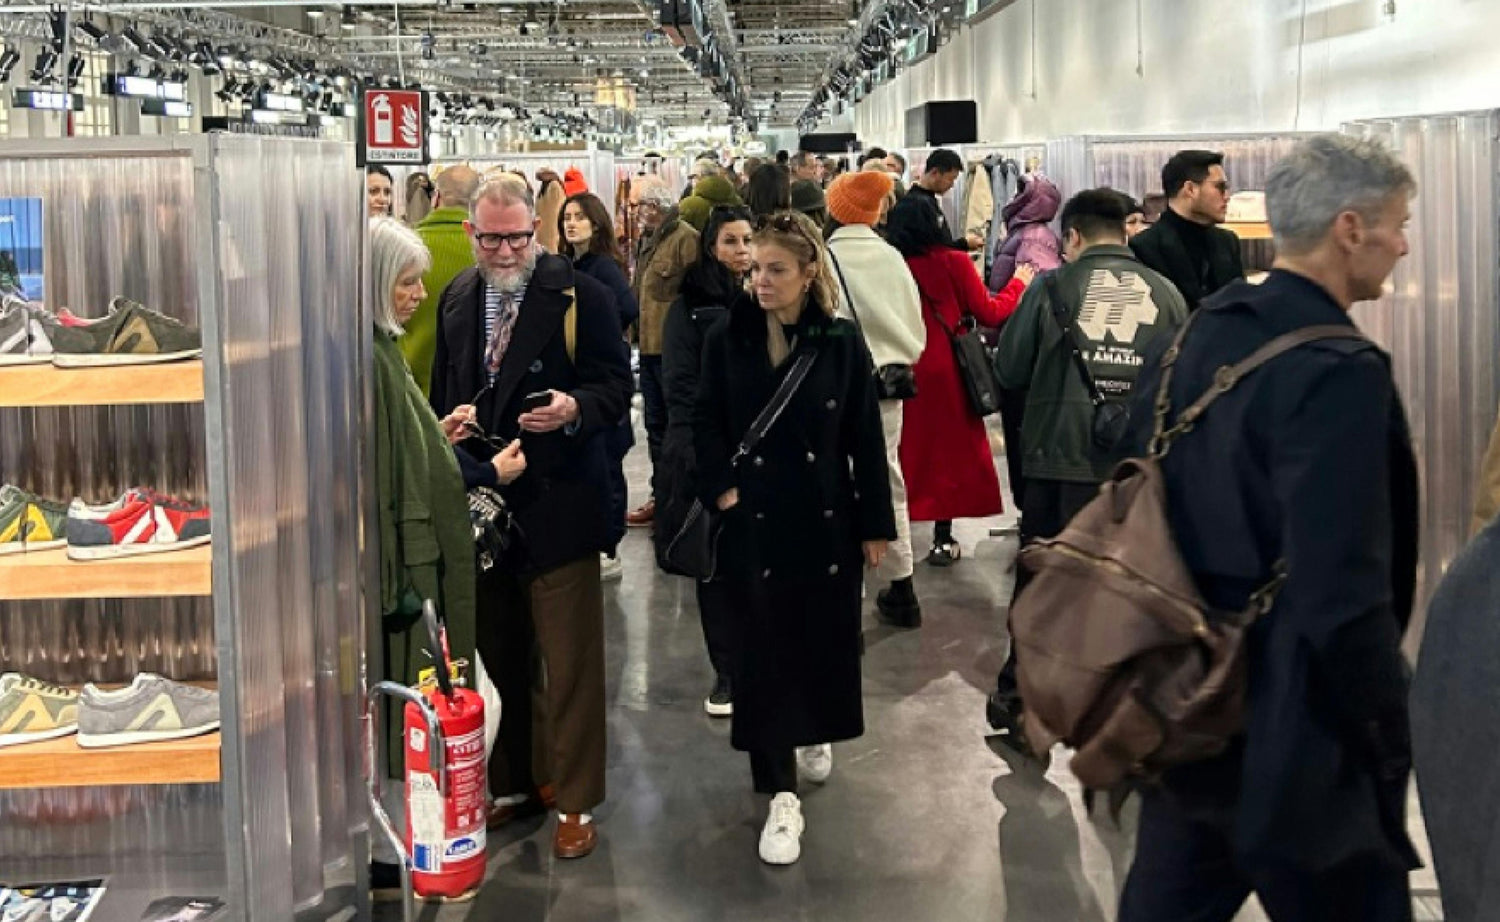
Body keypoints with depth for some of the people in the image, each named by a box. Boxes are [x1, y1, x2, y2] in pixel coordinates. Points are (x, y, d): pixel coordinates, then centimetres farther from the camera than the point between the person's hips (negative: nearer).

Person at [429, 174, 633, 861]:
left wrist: (576, 409, -26)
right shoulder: (455, 300, 11)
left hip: (556, 503, -5)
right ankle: (513, 783, 30)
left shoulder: (579, 295, -6)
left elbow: (617, 385, -7)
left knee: (569, 662, 2)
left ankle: (576, 802, 14)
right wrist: (449, 421, -3)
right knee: (501, 656, 15)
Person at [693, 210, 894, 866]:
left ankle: (816, 732, 43)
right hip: (753, 521, 0)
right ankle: (779, 794, 7)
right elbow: (706, 421, 5)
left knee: (825, 636, 12)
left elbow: (865, 438, -2)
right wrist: (721, 487, -9)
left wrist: (875, 523, -2)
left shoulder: (841, 341, -4)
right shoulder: (728, 338, -2)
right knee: (763, 648, 0)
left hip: (826, 518, 0)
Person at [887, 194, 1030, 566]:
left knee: (908, 446, 14)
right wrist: (1018, 283, 12)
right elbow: (989, 313, -3)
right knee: (949, 448, 10)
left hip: (902, 371, 2)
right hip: (945, 371, -1)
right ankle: (942, 540, 11)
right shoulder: (953, 262, -8)